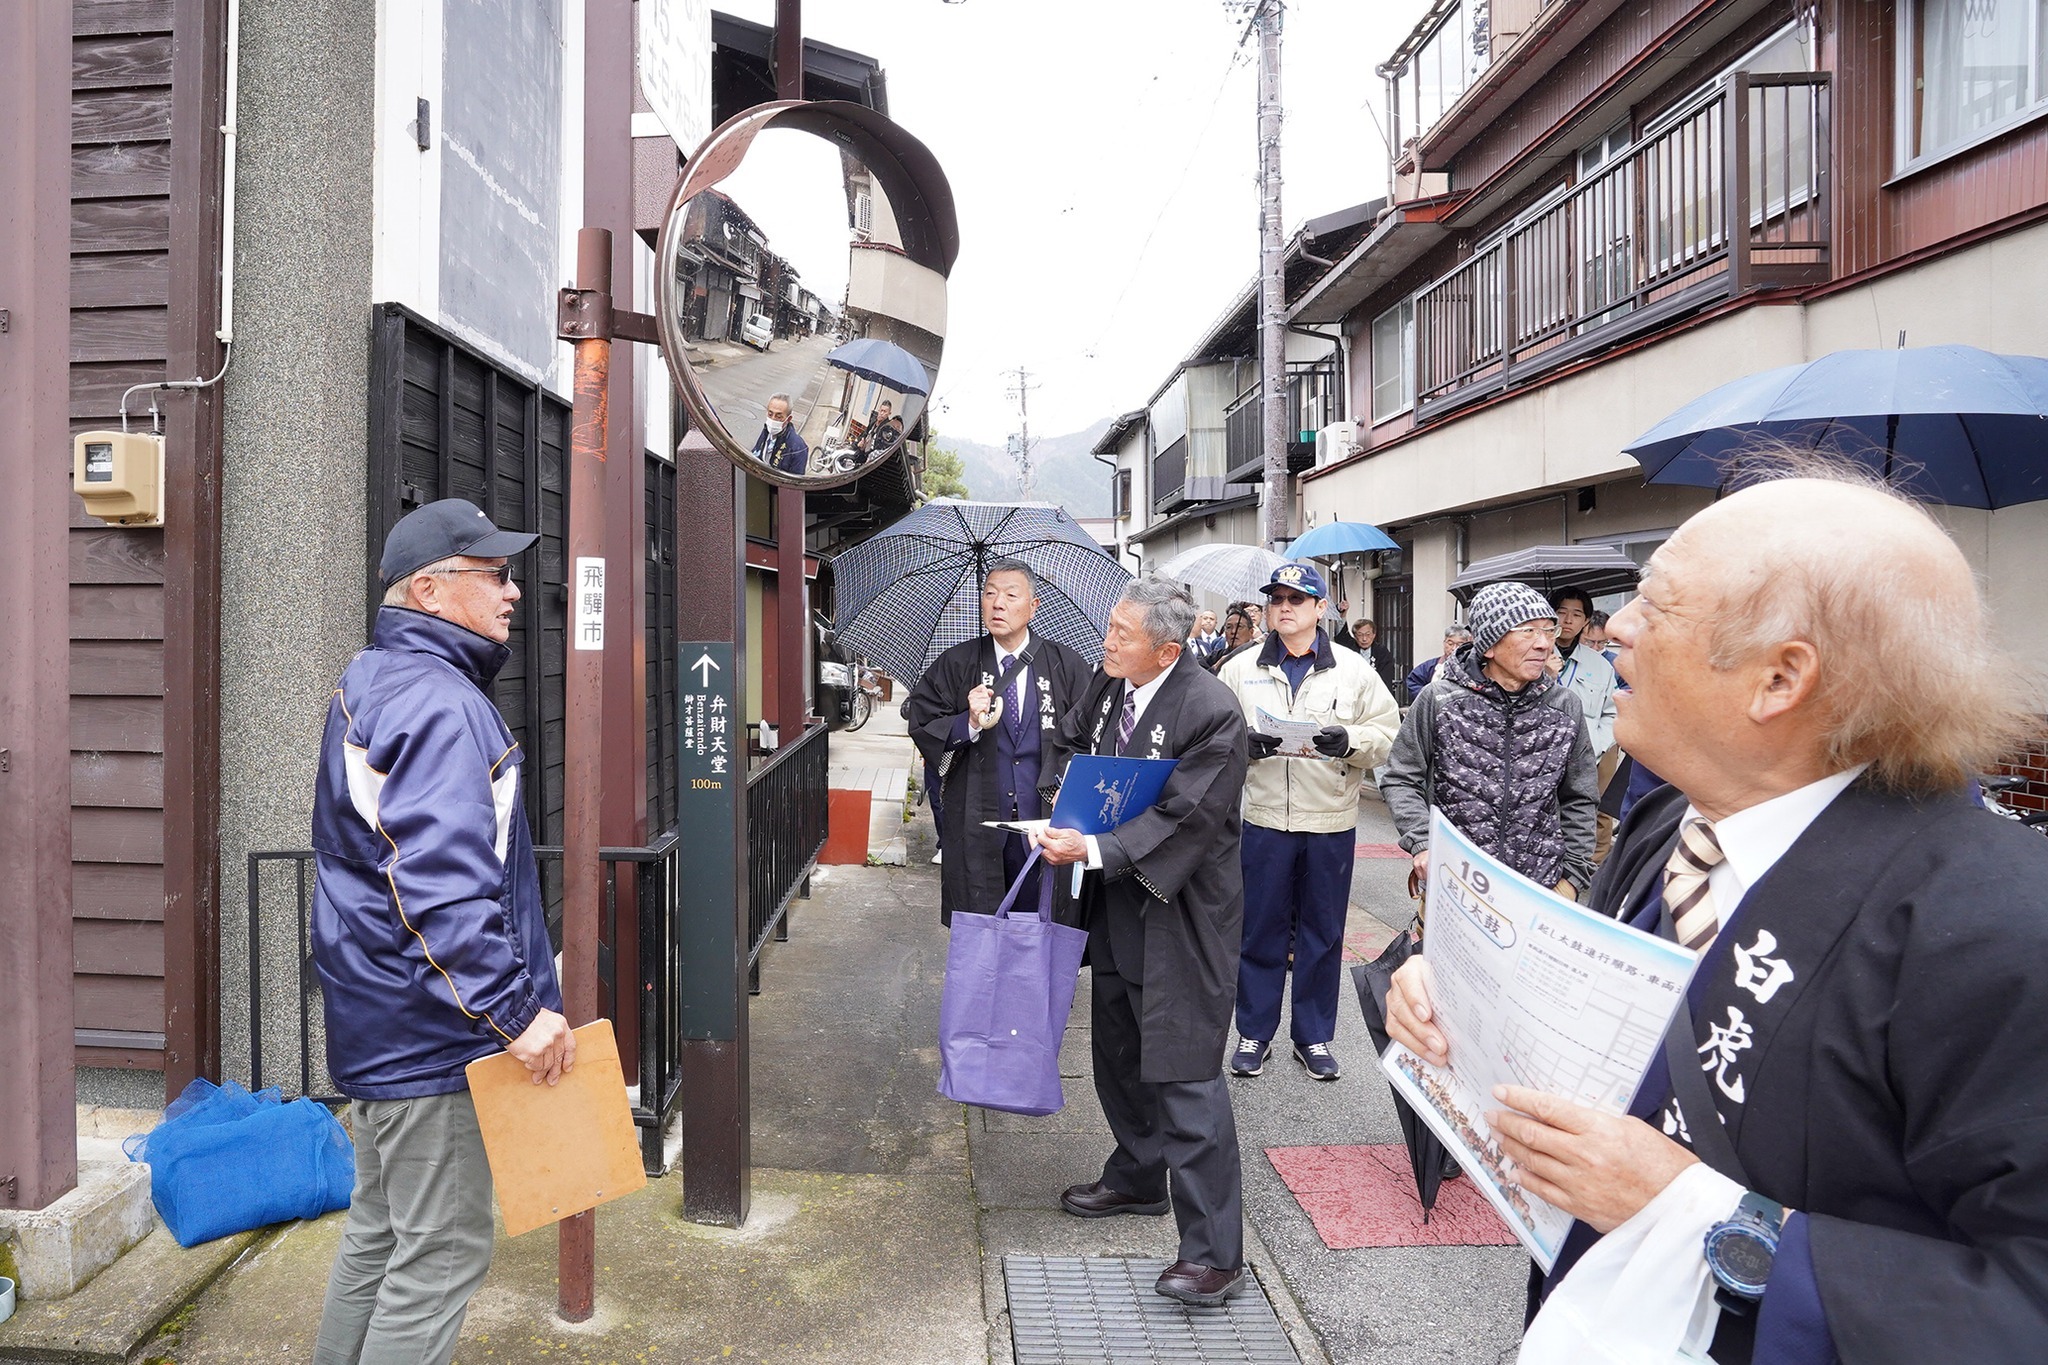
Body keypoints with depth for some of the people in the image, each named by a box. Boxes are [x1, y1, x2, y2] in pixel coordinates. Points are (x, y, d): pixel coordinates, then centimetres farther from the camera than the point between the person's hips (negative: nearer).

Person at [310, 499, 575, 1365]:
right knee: (442, 1254, 1)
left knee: (379, 1229, 23)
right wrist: (517, 1010, -26)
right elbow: (445, 888, -30)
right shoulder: (440, 703, -21)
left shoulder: (368, 683, 14)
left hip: (374, 1023, 11)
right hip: (435, 1032, -11)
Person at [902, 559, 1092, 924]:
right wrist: (969, 724, -15)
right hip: (976, 826, 0)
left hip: (1047, 821, 0)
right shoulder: (955, 665, 4)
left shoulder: (1065, 665, 4)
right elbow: (920, 725, 2)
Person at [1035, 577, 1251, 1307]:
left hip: (1182, 917, -8)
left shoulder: (1212, 712, -22)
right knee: (1117, 1054, 23)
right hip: (1115, 905, 9)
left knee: (1184, 1073, -8)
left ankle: (1214, 1252, 4)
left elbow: (1184, 818, -25)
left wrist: (1095, 850, -29)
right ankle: (1137, 1178, 46)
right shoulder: (1107, 685, 1)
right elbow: (1071, 740, 19)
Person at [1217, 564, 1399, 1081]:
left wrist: (1350, 741, -19)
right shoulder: (1241, 670, 4)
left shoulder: (1354, 669, 2)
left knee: (1323, 933, 11)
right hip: (1263, 819, 0)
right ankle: (1254, 1033, 23)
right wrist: (1244, 744, -16)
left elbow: (1388, 736, 1)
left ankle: (1313, 1036, 26)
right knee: (1260, 930, 8)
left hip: (1331, 823, 0)